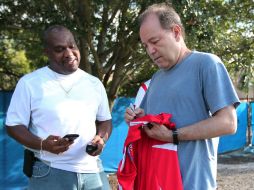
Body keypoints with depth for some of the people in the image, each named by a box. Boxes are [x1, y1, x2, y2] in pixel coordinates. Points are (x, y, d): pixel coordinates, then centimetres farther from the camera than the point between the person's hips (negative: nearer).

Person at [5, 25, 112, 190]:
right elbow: (14, 125, -2)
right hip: (50, 173, -3)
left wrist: (101, 138, -5)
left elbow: (105, 120, 17)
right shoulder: (30, 83, -2)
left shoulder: (94, 83, 8)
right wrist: (42, 144, -19)